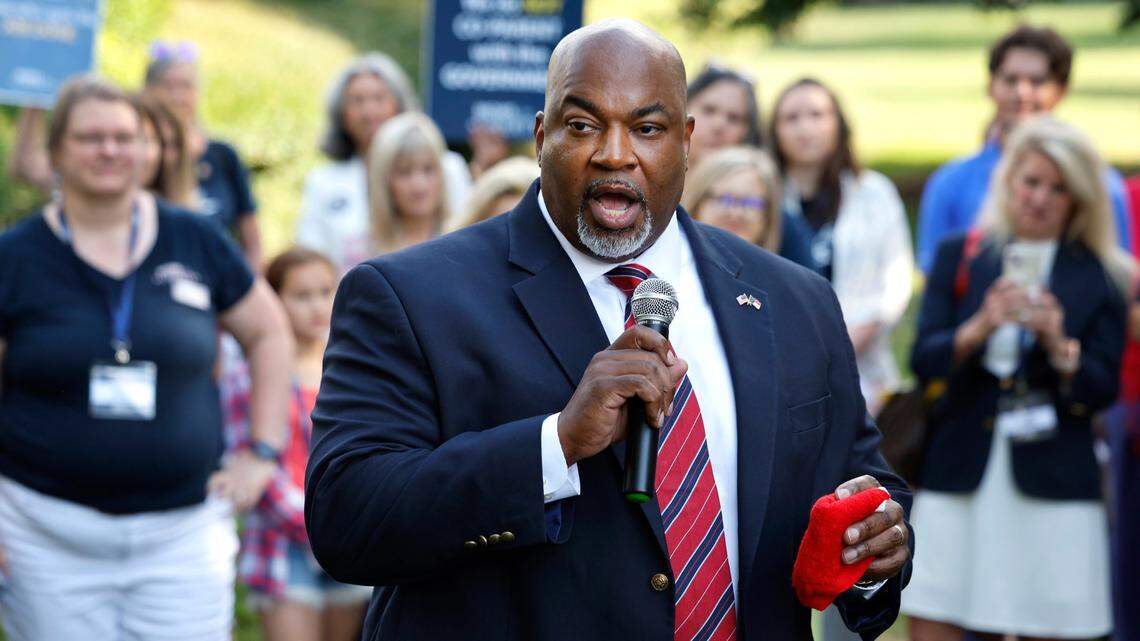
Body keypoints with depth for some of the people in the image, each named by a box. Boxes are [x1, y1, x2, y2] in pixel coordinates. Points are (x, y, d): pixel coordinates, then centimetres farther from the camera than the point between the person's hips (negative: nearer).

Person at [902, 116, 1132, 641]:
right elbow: (923, 359, -2)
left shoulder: (1098, 278, 6)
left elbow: (1101, 390, 0)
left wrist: (1058, 344, -18)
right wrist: (980, 327, -19)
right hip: (960, 476, 1)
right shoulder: (958, 257, 9)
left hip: (1052, 486, -1)